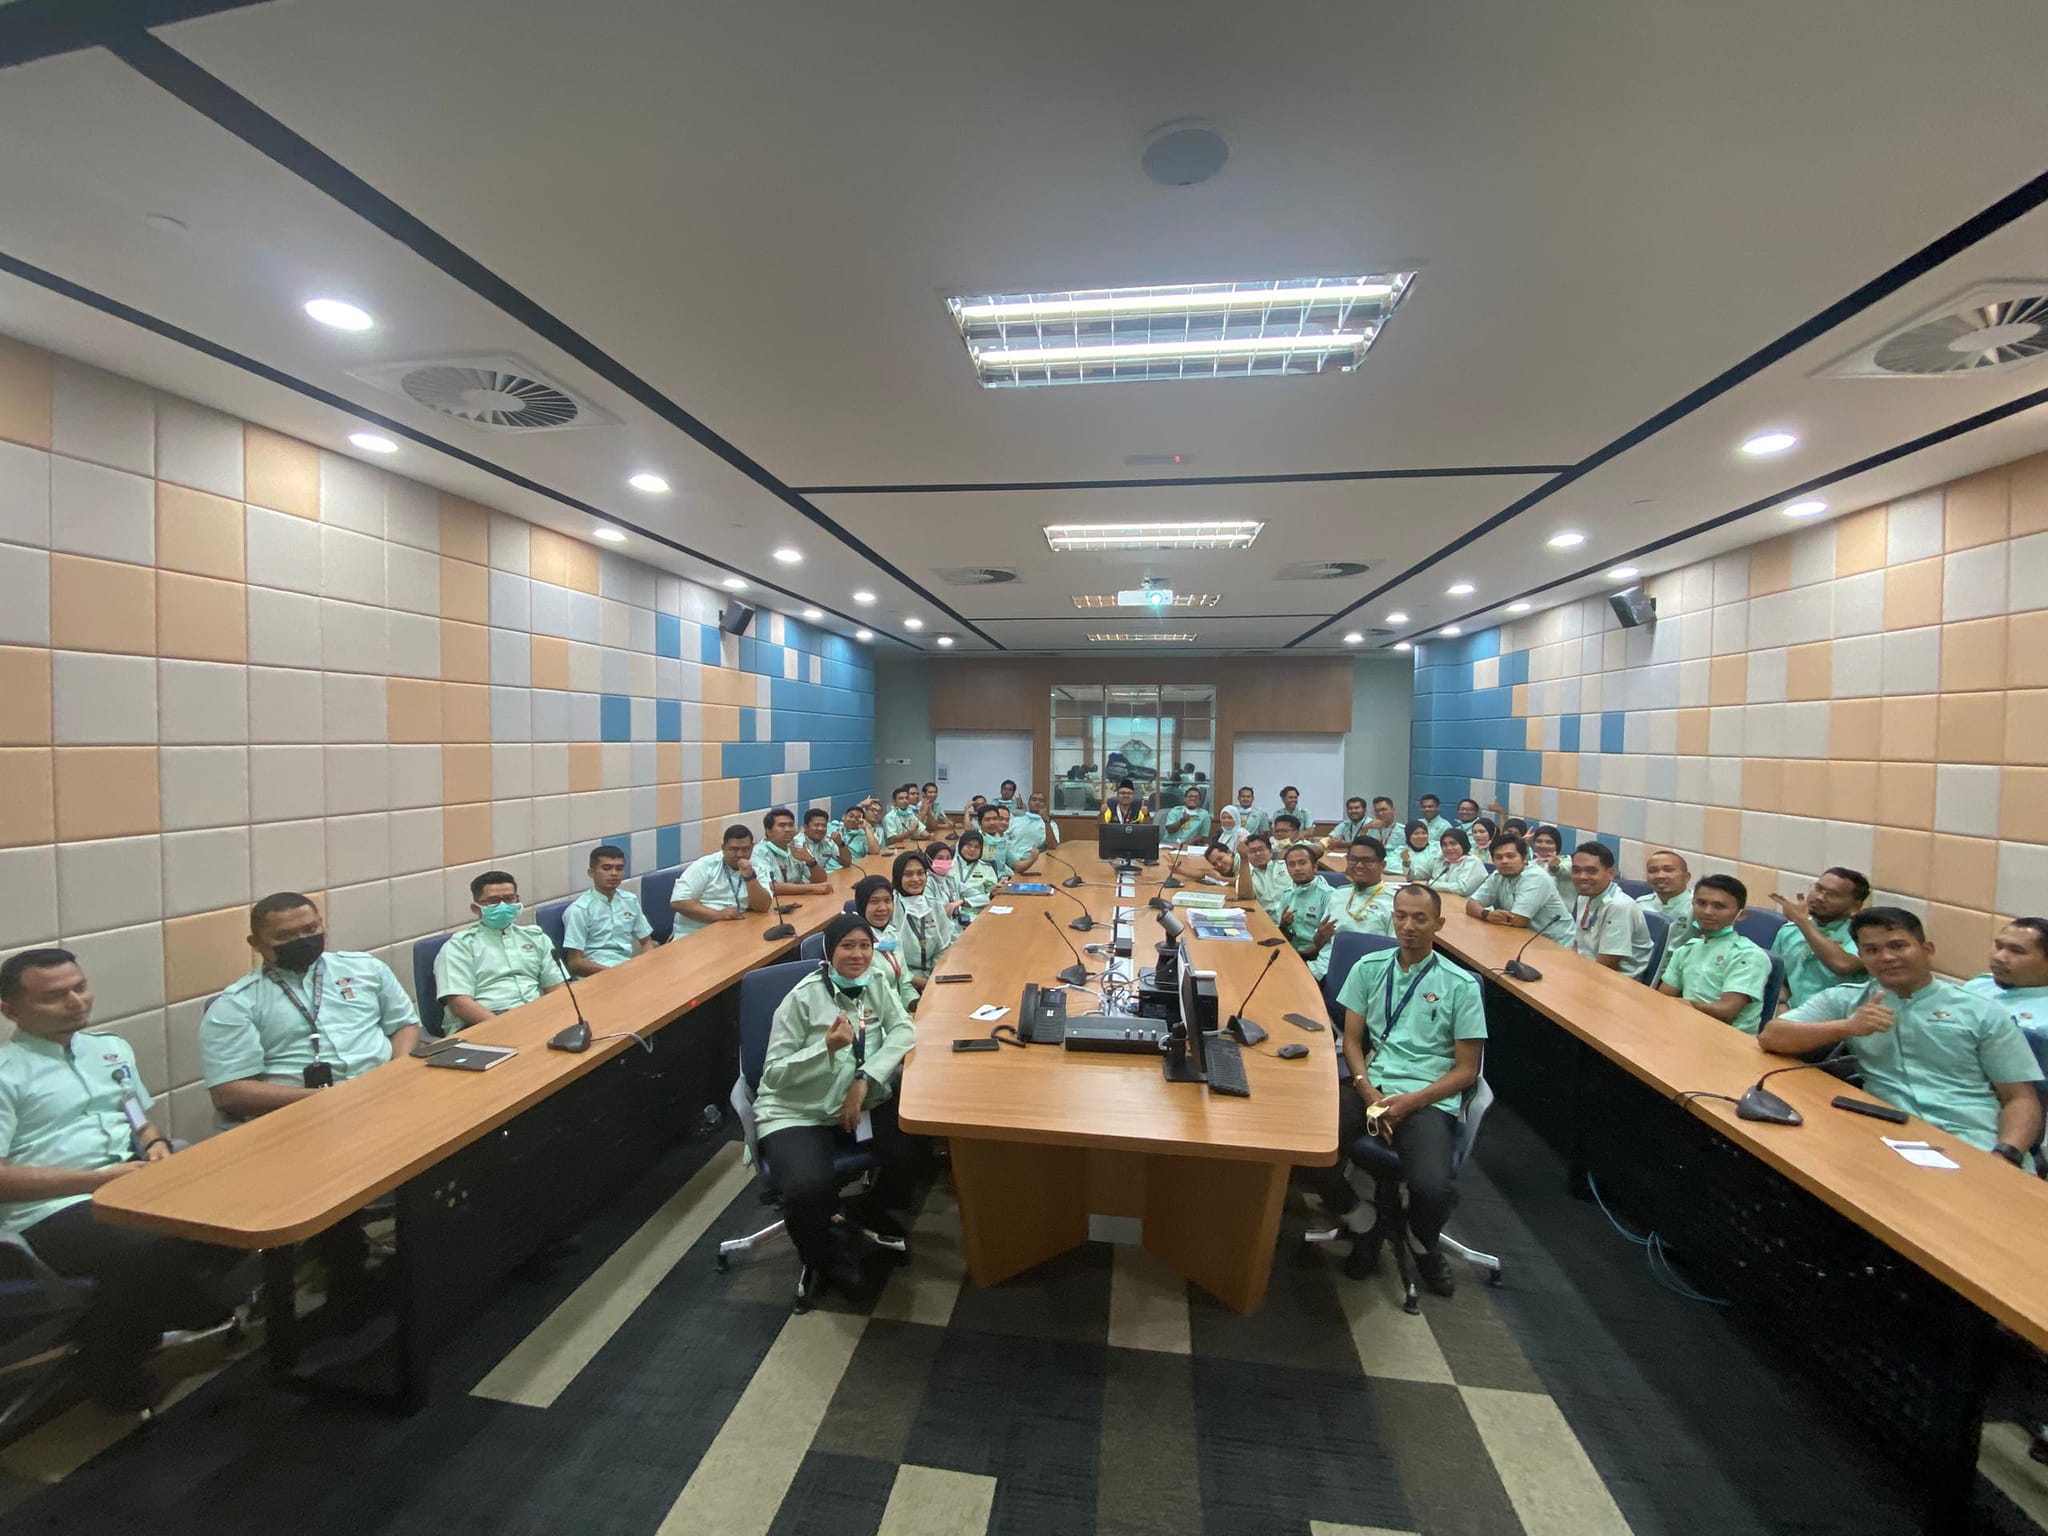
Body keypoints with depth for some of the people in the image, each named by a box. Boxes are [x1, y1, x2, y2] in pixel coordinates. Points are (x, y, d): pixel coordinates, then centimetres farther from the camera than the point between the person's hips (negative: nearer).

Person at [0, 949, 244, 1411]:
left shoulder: (112, 1049, 17)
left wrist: (156, 1142, 4)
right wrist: (100, 1178, -16)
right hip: (55, 1210, -6)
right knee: (154, 1253, -34)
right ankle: (108, 1364, -1)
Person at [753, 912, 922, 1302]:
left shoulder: (876, 984, 1)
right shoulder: (803, 998, -14)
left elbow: (903, 1031, -8)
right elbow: (774, 1074, -13)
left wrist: (864, 1078, -20)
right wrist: (827, 1047, -28)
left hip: (864, 1103, 5)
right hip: (797, 1112, -4)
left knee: (914, 1150, -17)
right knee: (811, 1188, -30)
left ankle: (872, 1209, 18)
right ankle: (820, 1256, 7)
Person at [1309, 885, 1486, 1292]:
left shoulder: (1460, 985, 3)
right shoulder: (1369, 968, 10)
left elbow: (1466, 1069, 3)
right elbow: (1352, 1041, 9)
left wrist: (1411, 1101, -11)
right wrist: (1369, 1092, -9)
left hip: (1429, 1098, -2)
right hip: (1371, 1085, 2)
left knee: (1432, 1186, -30)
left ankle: (1423, 1244, 12)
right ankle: (1365, 1227, 8)